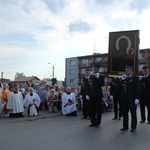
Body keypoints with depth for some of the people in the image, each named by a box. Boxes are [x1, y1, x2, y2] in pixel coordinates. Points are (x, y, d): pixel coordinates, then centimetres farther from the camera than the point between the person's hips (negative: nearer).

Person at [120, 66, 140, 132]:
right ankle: (125, 126, 20)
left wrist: (137, 98, -16)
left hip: (132, 99, -6)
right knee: (124, 113, 10)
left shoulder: (135, 78, -2)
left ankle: (133, 127, 10)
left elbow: (137, 89, -9)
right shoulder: (124, 78, 15)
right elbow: (120, 87, 10)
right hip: (124, 99, 6)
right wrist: (122, 80, -1)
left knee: (133, 113, 2)